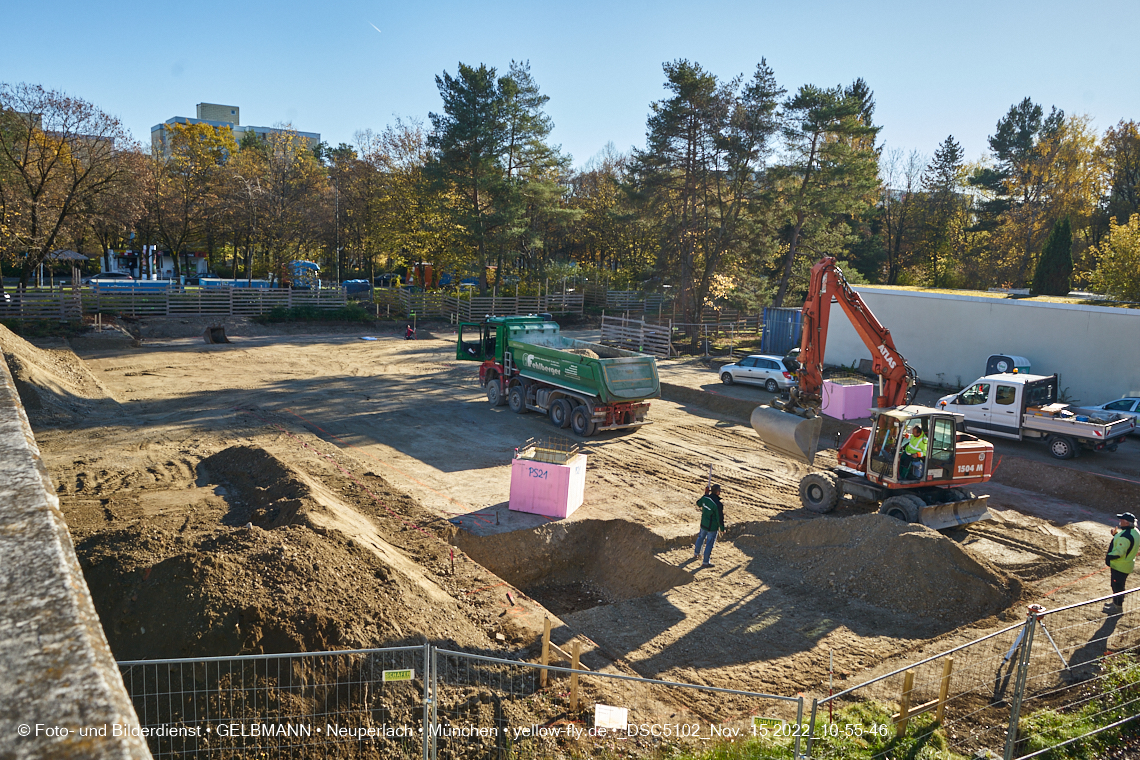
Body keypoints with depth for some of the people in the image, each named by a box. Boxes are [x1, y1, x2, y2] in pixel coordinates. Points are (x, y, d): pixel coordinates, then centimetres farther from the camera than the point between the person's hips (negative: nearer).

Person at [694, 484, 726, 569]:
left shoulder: (705, 498, -12)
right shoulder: (718, 504, -30)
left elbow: (698, 503, 12)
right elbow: (720, 518, -22)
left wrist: (705, 494, 14)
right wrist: (722, 528, -6)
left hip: (703, 524, 6)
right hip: (712, 527, -6)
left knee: (701, 537, 30)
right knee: (709, 543, 9)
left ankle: (696, 552, 53)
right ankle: (705, 562, 21)